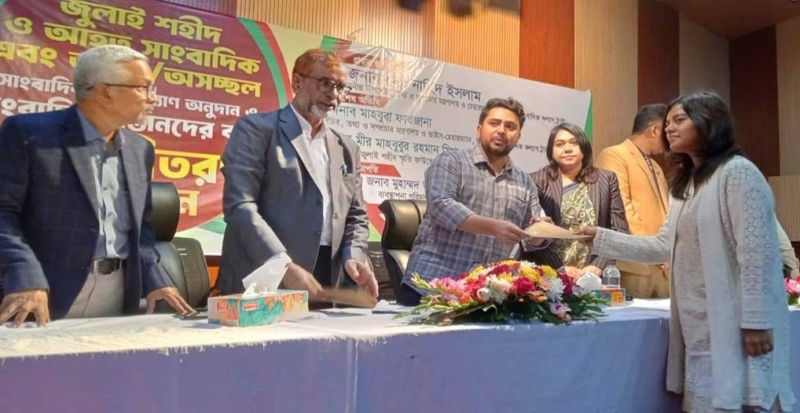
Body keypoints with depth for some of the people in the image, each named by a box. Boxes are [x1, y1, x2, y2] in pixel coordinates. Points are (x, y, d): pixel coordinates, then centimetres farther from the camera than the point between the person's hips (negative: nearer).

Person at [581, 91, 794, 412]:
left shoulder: (737, 172, -9)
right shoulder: (686, 184, 17)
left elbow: (755, 251, -15)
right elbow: (664, 247, 14)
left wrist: (756, 321, -18)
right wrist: (599, 237, 9)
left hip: (736, 325, -8)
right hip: (699, 327, 8)